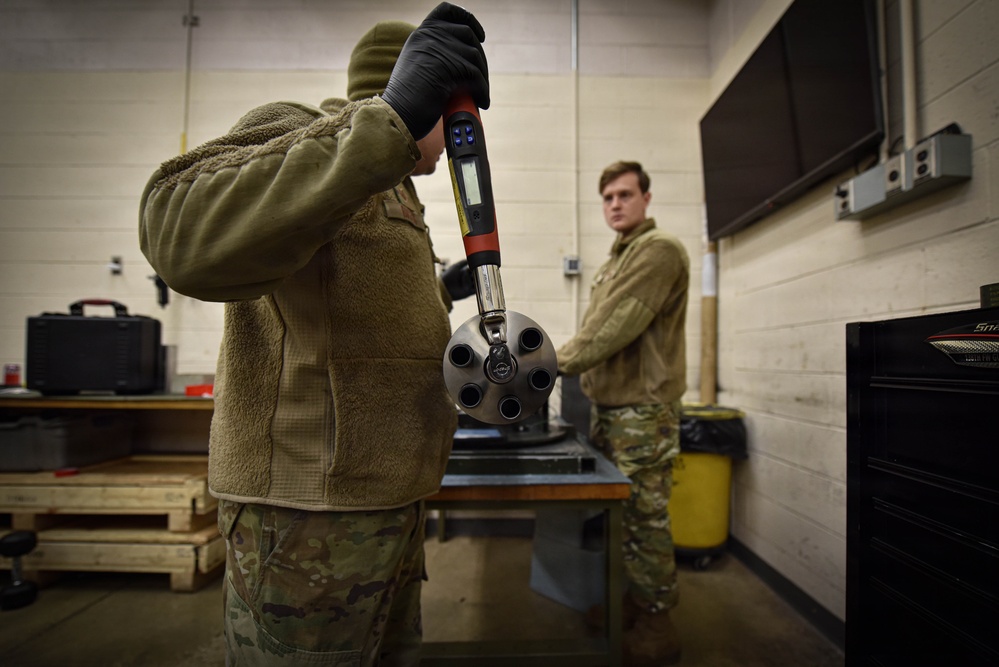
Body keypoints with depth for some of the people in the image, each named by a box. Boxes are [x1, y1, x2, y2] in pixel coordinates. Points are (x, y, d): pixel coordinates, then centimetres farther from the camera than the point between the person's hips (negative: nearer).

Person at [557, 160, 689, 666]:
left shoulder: (659, 251, -9)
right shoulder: (617, 259, 20)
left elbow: (620, 323, -20)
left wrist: (560, 363, -17)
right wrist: (575, 367, 11)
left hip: (642, 410, -9)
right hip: (608, 405, 9)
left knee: (644, 518, 0)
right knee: (620, 512, 17)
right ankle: (633, 600, 33)